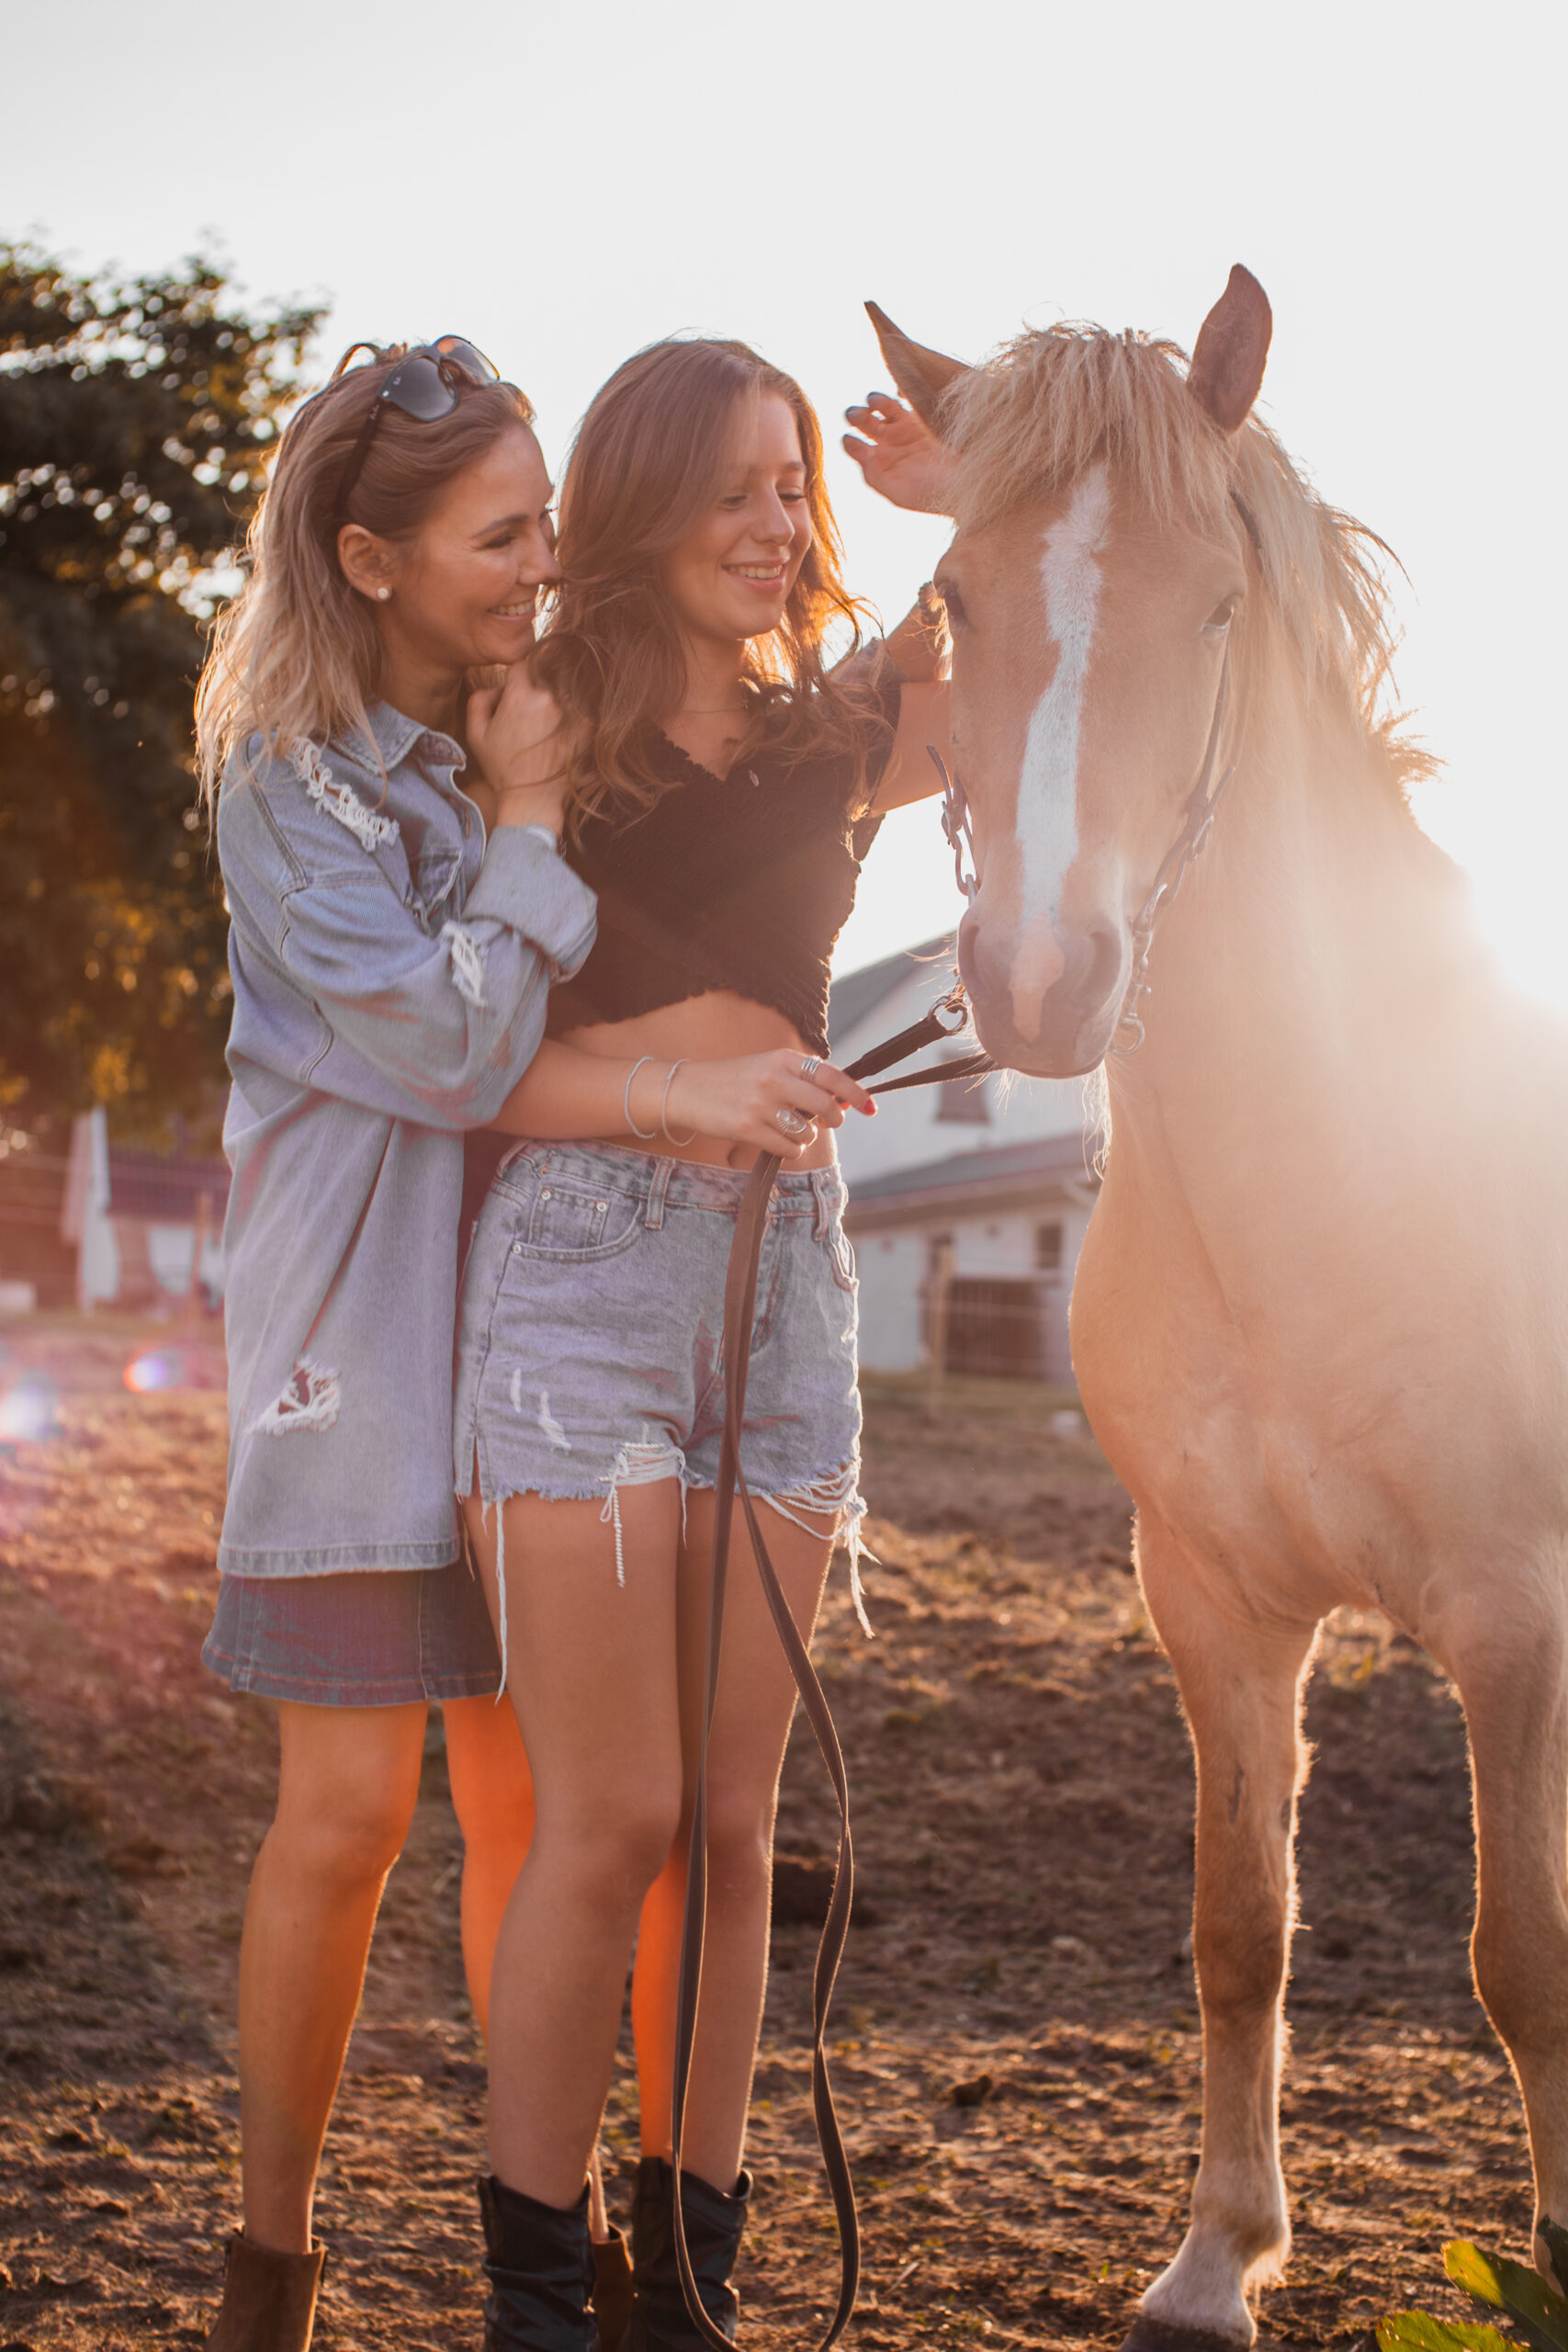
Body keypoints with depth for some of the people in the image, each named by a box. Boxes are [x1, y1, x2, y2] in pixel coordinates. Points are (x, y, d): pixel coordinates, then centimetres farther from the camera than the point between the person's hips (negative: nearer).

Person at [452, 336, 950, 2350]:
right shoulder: (548, 724, 0)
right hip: (579, 1256, -4)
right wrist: (679, 1092, -18)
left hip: (785, 1265, 5)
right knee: (612, 1821, -6)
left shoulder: (840, 736, 12)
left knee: (732, 1822, 7)